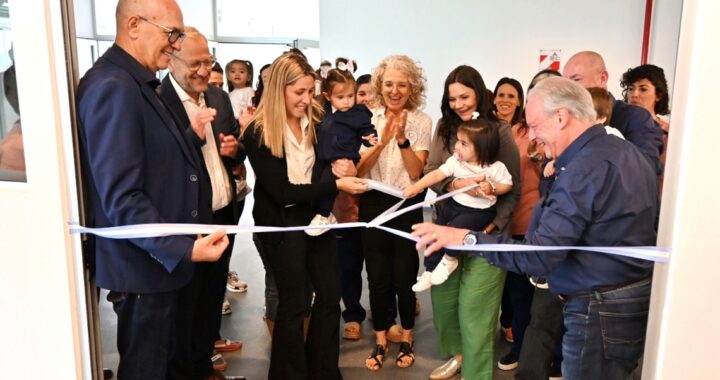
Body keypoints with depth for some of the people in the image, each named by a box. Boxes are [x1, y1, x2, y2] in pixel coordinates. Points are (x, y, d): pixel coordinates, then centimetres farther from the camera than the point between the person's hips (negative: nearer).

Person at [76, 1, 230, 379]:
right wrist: (183, 248, -31)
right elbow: (122, 199, -27)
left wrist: (191, 136, 10)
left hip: (161, 258, 10)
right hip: (143, 265, -10)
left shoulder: (137, 83, 11)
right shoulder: (112, 88, -21)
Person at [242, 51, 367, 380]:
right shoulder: (258, 133, -18)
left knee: (330, 293, 9)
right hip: (281, 221, -5)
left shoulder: (316, 120, -3)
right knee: (294, 302, 2)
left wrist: (341, 167, -12)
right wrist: (336, 184, -26)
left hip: (315, 213, 5)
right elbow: (282, 192, -21)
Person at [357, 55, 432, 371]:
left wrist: (402, 138, -27)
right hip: (374, 204, 2)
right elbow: (359, 170, -9)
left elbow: (415, 172, -14)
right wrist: (382, 141, -24)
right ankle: (380, 341, 26)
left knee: (404, 275, 7)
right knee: (377, 275, 9)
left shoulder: (422, 122, -6)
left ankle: (406, 339, 29)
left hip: (407, 206, -1)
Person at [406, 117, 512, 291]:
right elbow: (436, 174, -7)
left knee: (455, 228, -28)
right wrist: (415, 187, -16)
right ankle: (429, 271, 17)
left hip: (480, 211, -5)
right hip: (455, 204, 5)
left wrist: (492, 188, -21)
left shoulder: (496, 167, -12)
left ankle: (450, 259, 2)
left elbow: (507, 185, -2)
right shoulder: (455, 161, -3)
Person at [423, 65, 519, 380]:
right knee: (443, 298, 14)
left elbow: (514, 187, -5)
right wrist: (456, 184, -25)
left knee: (474, 307, -1)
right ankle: (456, 353, 38)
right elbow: (430, 172, -5)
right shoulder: (444, 127, 5)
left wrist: (494, 225, -17)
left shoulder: (500, 130, -7)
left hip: (484, 230, -4)